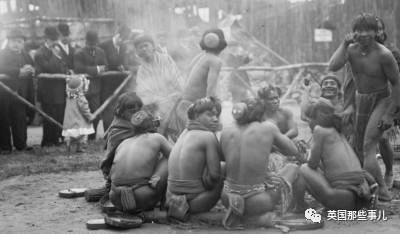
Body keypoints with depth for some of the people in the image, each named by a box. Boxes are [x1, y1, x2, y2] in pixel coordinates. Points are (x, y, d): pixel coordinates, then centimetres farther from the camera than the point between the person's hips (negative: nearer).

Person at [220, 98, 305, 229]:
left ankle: (238, 215, 7)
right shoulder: (268, 128, -5)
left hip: (228, 198, 2)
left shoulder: (226, 132, 2)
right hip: (256, 200, -2)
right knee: (293, 168, 21)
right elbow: (291, 151, 9)